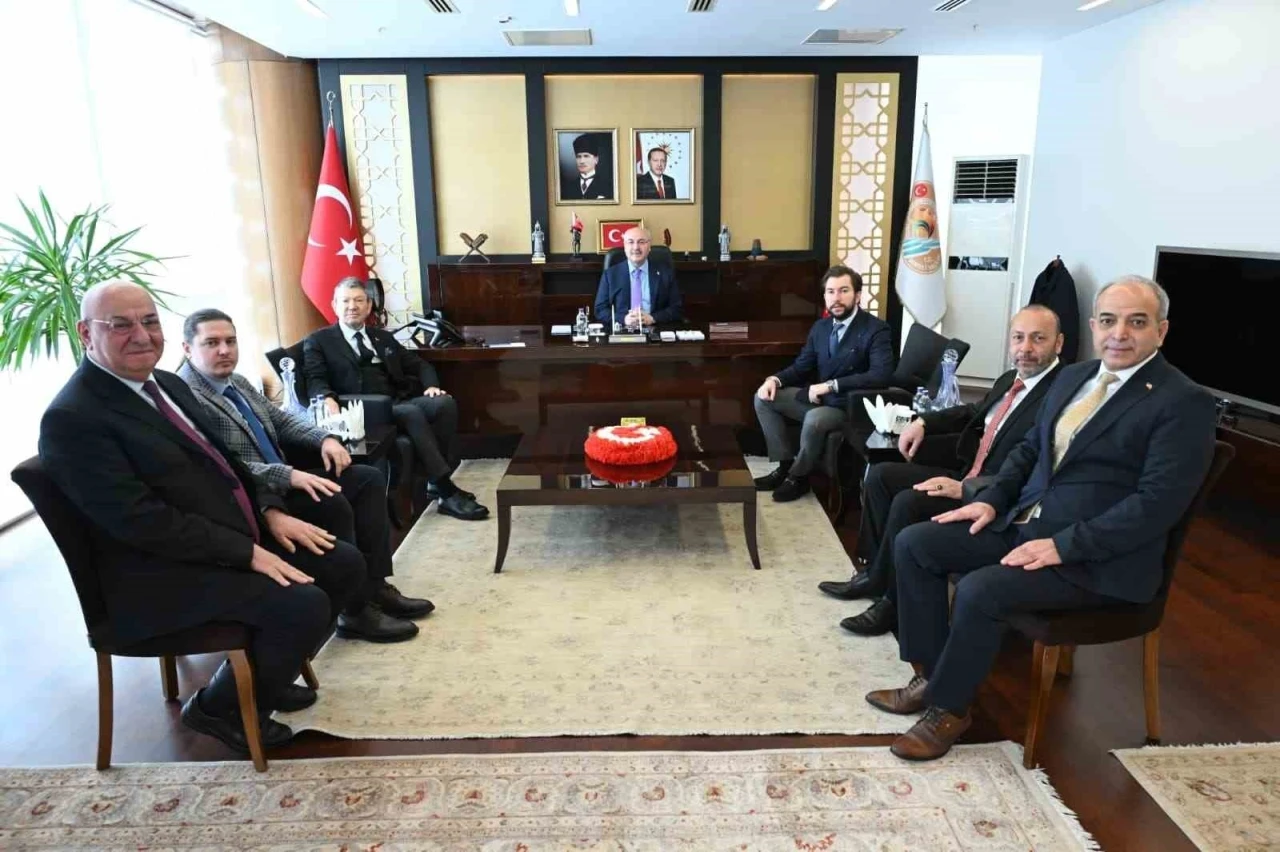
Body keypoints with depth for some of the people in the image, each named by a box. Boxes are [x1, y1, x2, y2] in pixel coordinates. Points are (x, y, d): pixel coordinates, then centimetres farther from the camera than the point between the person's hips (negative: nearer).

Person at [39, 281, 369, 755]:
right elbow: (141, 520, -23)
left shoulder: (166, 383, 11)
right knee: (304, 606, -25)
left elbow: (221, 461, 17)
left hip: (236, 539, 9)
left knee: (345, 565, 2)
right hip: (161, 574, -9)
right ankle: (220, 706, 3)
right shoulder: (72, 418, -17)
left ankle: (263, 673, 21)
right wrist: (248, 552, -24)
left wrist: (270, 512, 1)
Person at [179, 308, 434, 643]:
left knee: (369, 479, 0)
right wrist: (289, 475, -32)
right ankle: (356, 611, -13)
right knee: (331, 503, -29)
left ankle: (376, 586, -1)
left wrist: (325, 438, 0)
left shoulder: (237, 382, 13)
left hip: (278, 480, 10)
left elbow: (282, 419, 19)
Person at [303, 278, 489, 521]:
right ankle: (447, 492, -35)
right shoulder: (318, 341, 12)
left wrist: (431, 385, 1)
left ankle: (438, 481, -20)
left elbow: (419, 365, 24)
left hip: (399, 402, 6)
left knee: (445, 404, -23)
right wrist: (327, 398, -25)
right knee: (412, 413, -34)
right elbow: (315, 380, -1)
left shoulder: (383, 337, 27)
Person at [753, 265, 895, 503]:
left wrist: (831, 385, -29)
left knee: (814, 419, -36)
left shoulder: (876, 329, -14)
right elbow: (801, 367, 13)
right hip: (817, 396, 8)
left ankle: (799, 476, -9)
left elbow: (881, 375, -28)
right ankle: (785, 464, 1)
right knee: (764, 398, -2)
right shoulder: (820, 327, 8)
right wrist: (775, 379, -9)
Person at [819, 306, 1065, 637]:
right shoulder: (1009, 380, 9)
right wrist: (923, 422, 14)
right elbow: (975, 412, 29)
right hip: (967, 476, 10)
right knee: (881, 475, 4)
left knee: (908, 502, -26)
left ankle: (891, 599, -6)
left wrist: (966, 489, -30)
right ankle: (878, 573, 10)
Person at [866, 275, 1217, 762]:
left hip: (1098, 557, -8)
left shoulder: (1184, 403, -11)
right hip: (1022, 520, 8)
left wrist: (1061, 546, -23)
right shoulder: (1073, 378, 12)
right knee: (914, 544, -5)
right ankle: (931, 676, 5)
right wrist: (990, 499, 3)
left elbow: (1158, 502, -19)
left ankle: (948, 707, -4)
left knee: (980, 590, -28)